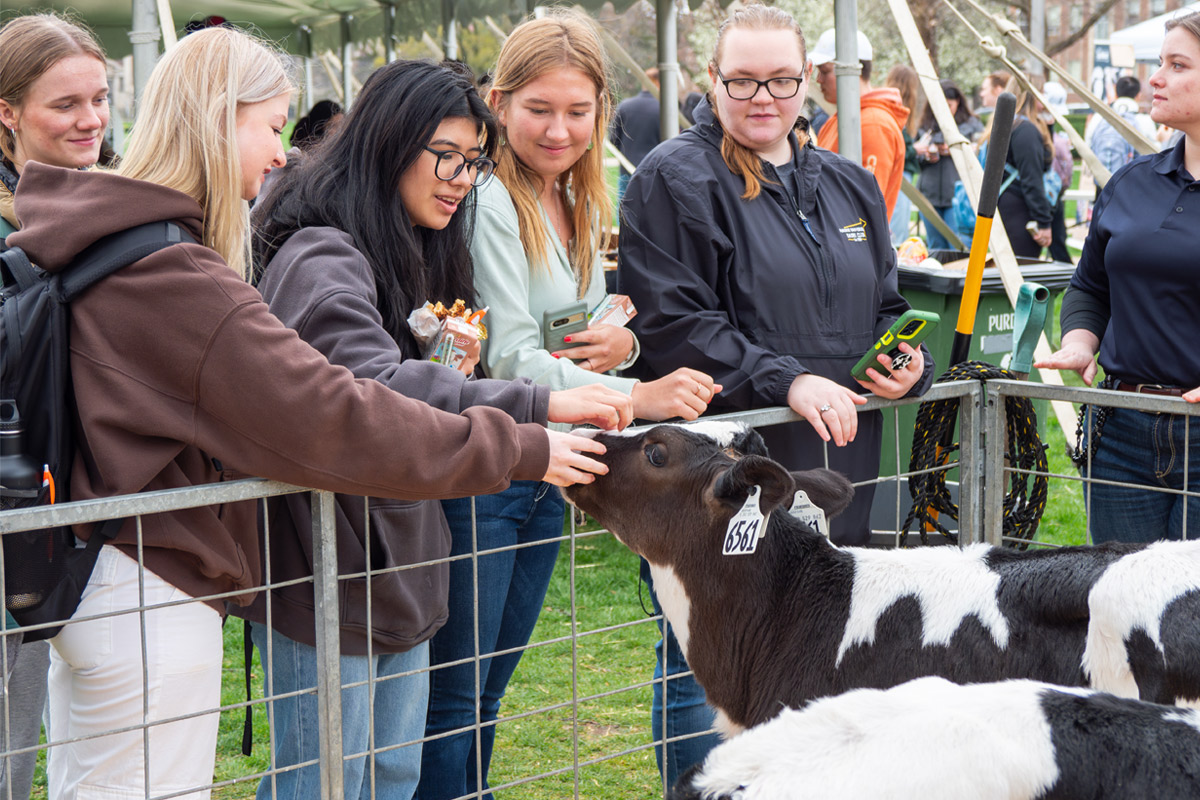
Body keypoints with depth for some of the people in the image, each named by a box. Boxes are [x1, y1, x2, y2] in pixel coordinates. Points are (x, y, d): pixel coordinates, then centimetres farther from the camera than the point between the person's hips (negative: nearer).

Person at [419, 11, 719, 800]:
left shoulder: (581, 207, 9)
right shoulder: (489, 204, -16)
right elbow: (512, 359, -23)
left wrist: (623, 343, -5)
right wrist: (638, 396, -33)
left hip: (550, 465, 8)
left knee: (495, 680, 18)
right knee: (453, 692, 0)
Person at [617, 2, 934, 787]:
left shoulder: (850, 185, 15)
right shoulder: (676, 180, -7)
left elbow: (885, 306, 23)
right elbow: (671, 326, -16)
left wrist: (911, 361, 0)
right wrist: (786, 381, -23)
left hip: (836, 471, 6)